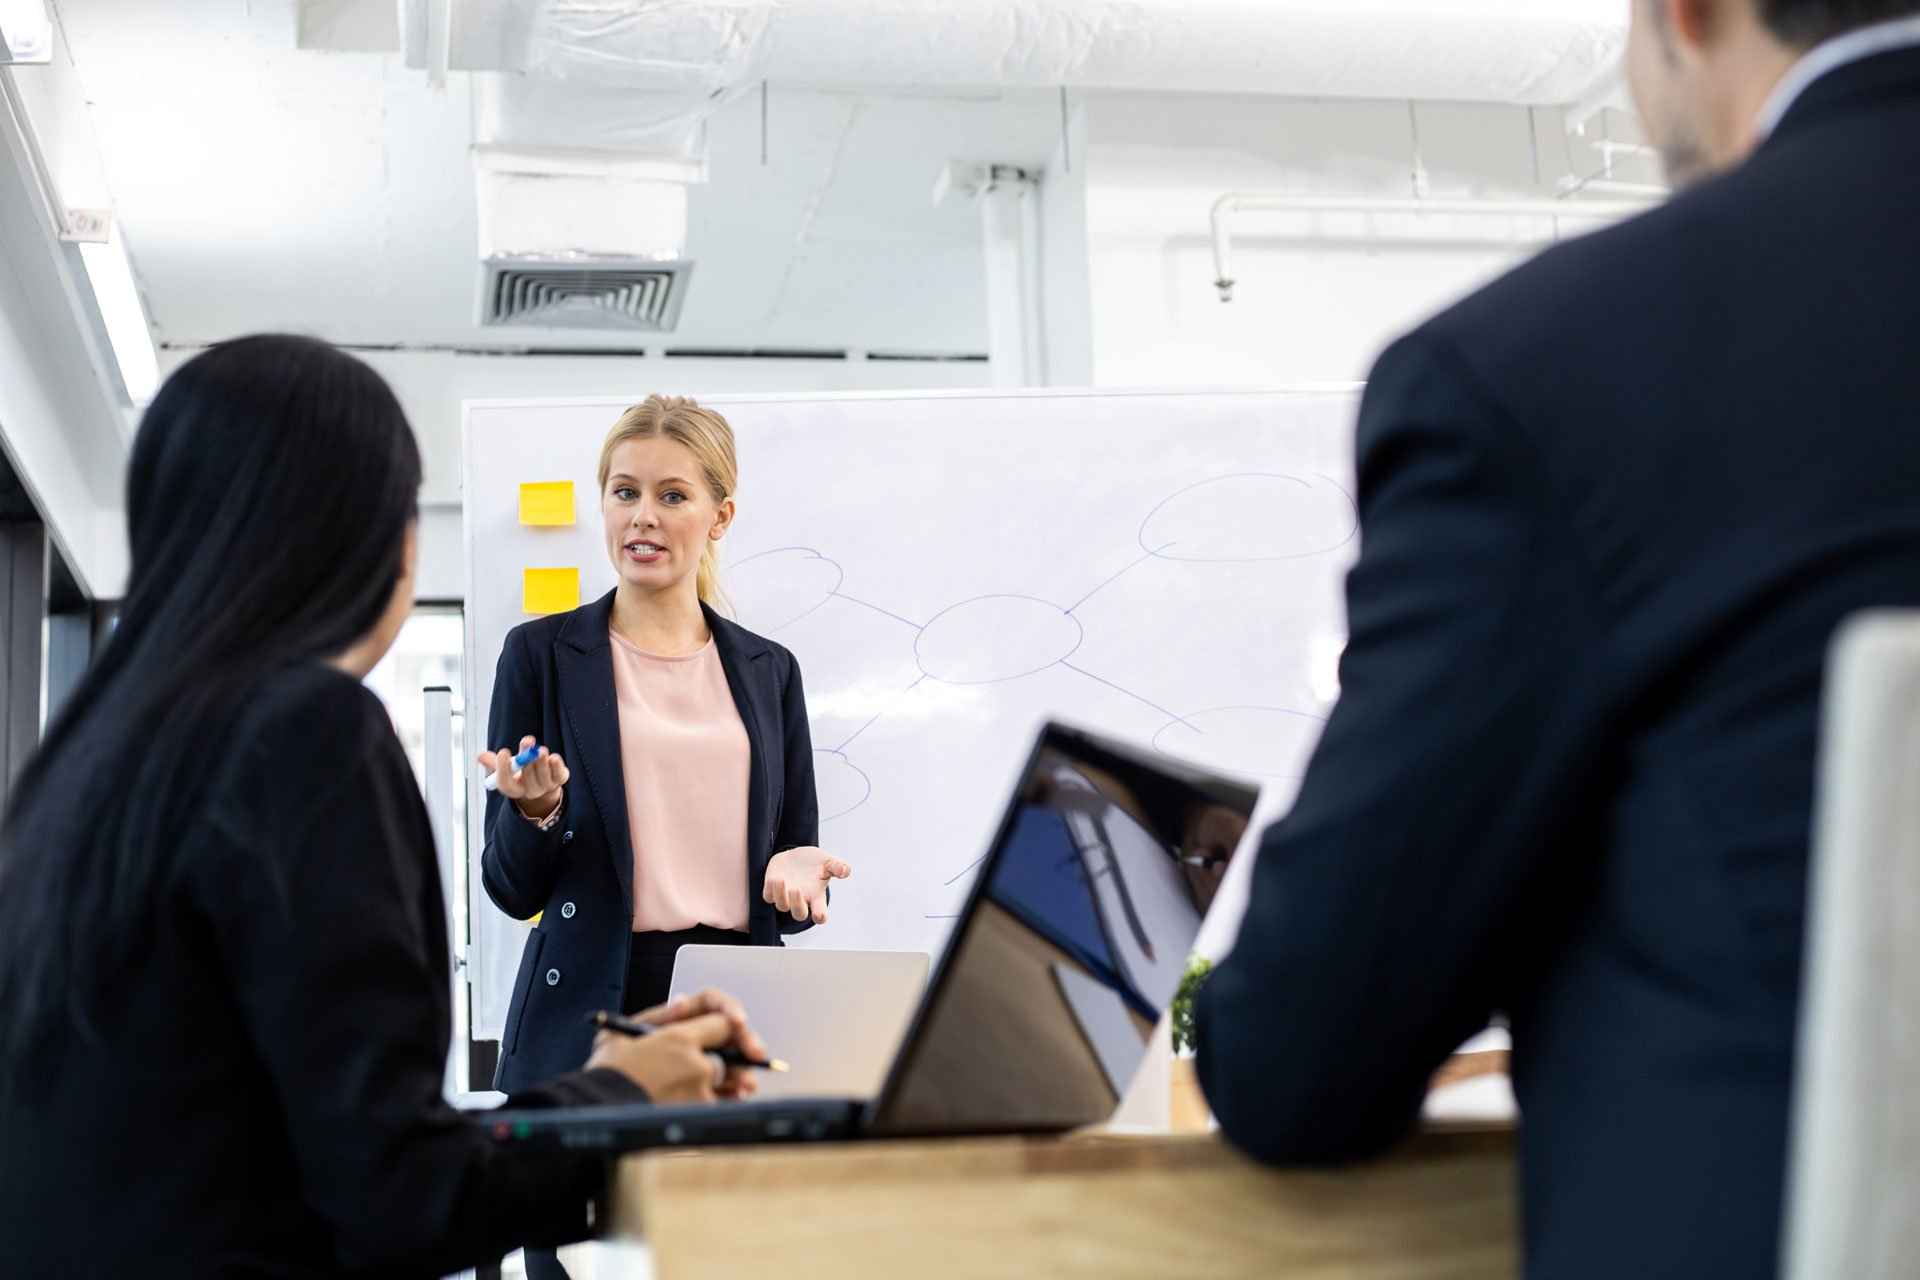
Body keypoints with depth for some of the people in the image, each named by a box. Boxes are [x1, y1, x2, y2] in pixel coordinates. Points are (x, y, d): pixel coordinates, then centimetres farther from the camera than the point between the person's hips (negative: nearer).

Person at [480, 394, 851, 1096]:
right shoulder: (540, 653, 3)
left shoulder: (769, 669, 12)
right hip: (590, 1010, -2)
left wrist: (798, 869, -7)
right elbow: (512, 889, 2)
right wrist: (534, 810, -18)